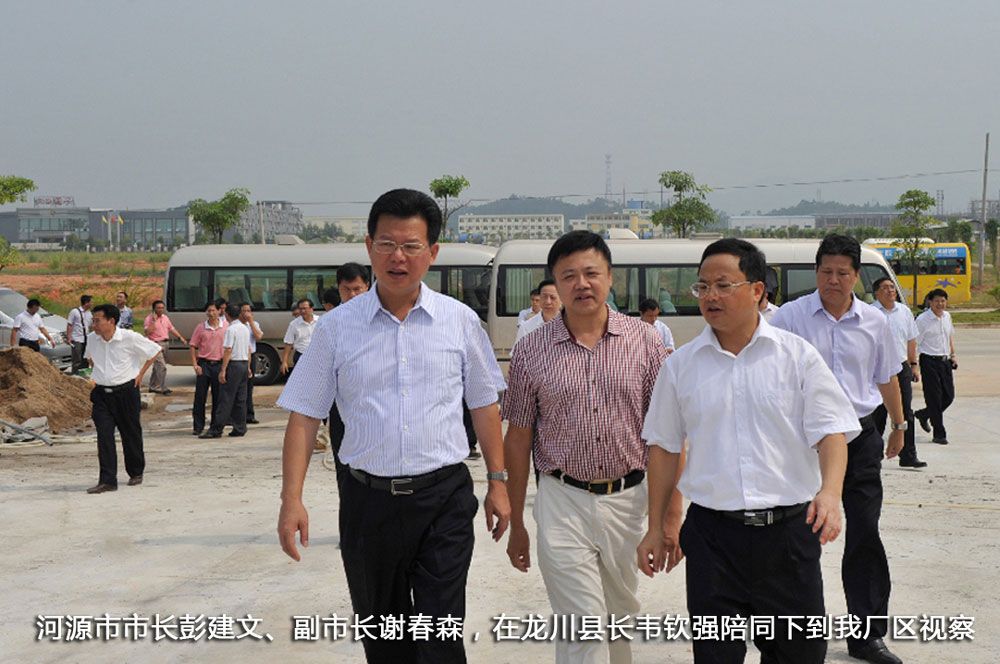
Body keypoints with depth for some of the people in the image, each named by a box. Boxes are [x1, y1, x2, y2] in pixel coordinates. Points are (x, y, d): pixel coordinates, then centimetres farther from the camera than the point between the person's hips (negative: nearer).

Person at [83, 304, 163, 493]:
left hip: (126, 391, -3)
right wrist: (97, 373, 12)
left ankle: (136, 473, 31)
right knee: (104, 436, -8)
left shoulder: (129, 338, -13)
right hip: (101, 393, 3)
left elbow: (155, 350, -1)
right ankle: (107, 481, -9)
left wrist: (140, 374, -1)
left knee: (131, 434, 10)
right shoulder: (92, 338, 1)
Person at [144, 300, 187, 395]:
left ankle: (153, 387, 24)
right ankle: (163, 388, -10)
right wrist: (153, 321, -23)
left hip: (165, 343, 8)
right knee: (162, 366, -13)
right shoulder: (149, 319, -9)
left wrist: (180, 337, 15)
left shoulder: (165, 317, 14)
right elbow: (147, 332, -22)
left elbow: (172, 329, 22)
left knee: (157, 367, 15)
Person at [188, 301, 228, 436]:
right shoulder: (201, 327, 2)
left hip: (219, 364, 0)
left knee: (218, 397, 5)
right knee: (200, 396, 0)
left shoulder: (226, 326, 1)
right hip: (203, 364, 0)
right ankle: (198, 426, 7)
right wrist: (195, 364, -5)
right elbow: (193, 346, 4)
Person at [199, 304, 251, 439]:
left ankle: (216, 430, -6)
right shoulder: (245, 329, 12)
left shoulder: (231, 329, -13)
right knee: (241, 399, 10)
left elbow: (228, 351, -17)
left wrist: (223, 370, -17)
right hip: (244, 364, 8)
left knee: (226, 399, -7)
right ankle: (240, 429, 11)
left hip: (233, 364, -8)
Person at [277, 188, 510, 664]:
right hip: (368, 498, 1)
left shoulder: (461, 321, 2)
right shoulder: (337, 326, 0)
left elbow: (484, 406, 9)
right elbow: (304, 416, 1)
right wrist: (291, 500, -7)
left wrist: (498, 482, 6)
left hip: (444, 498, -1)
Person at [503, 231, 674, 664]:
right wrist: (516, 524, 5)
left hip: (629, 498, 1)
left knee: (621, 619, 18)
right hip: (563, 502, -1)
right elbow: (518, 440, 4)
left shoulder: (645, 342, -1)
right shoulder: (531, 351, -1)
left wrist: (672, 514, -5)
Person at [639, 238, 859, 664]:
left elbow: (831, 432, -3)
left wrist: (830, 493, -22)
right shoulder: (681, 365, 6)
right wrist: (655, 529, 11)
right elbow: (664, 448, 12)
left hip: (789, 529, -1)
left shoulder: (797, 355, 1)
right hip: (711, 531, 1)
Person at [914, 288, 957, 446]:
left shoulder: (947, 316, 9)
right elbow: (914, 343, -11)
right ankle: (939, 434, 3)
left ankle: (923, 415, 33)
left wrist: (953, 354, 14)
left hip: (945, 361, 7)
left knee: (949, 396, 8)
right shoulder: (922, 320, -11)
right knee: (934, 397, -4)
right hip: (929, 361, -7)